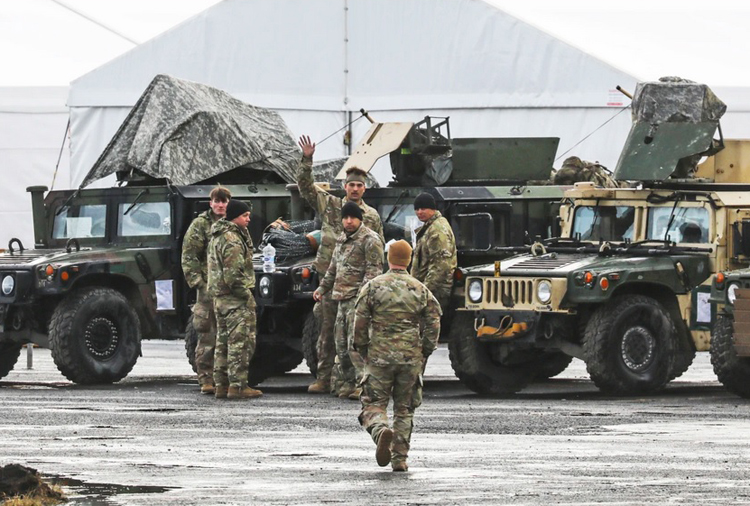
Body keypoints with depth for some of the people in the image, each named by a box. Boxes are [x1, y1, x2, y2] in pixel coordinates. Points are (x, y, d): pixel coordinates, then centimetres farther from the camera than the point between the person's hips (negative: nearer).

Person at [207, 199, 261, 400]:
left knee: (224, 342, 14)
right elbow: (233, 275, -22)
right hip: (235, 299, -10)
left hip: (219, 297, 10)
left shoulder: (217, 237, 16)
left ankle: (221, 384, 17)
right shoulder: (232, 240, -17)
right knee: (241, 341, -8)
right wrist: (246, 295, -17)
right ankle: (237, 385, -9)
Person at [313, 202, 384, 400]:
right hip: (342, 298, 9)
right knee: (341, 342, 11)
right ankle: (349, 381, 19)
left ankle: (363, 382, -12)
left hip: (358, 297, -9)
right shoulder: (342, 239, 19)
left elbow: (374, 270, -15)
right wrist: (323, 287, 29)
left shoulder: (370, 240, -9)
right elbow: (334, 267, 30)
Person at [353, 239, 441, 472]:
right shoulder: (421, 290, 4)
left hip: (379, 356, -2)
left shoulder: (373, 287, -1)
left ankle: (381, 430, -27)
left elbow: (360, 323, -2)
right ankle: (400, 458, 9)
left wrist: (362, 350, 12)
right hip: (411, 357, 2)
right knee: (404, 409, 13)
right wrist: (424, 353, 15)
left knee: (374, 404, 4)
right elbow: (433, 324, 4)